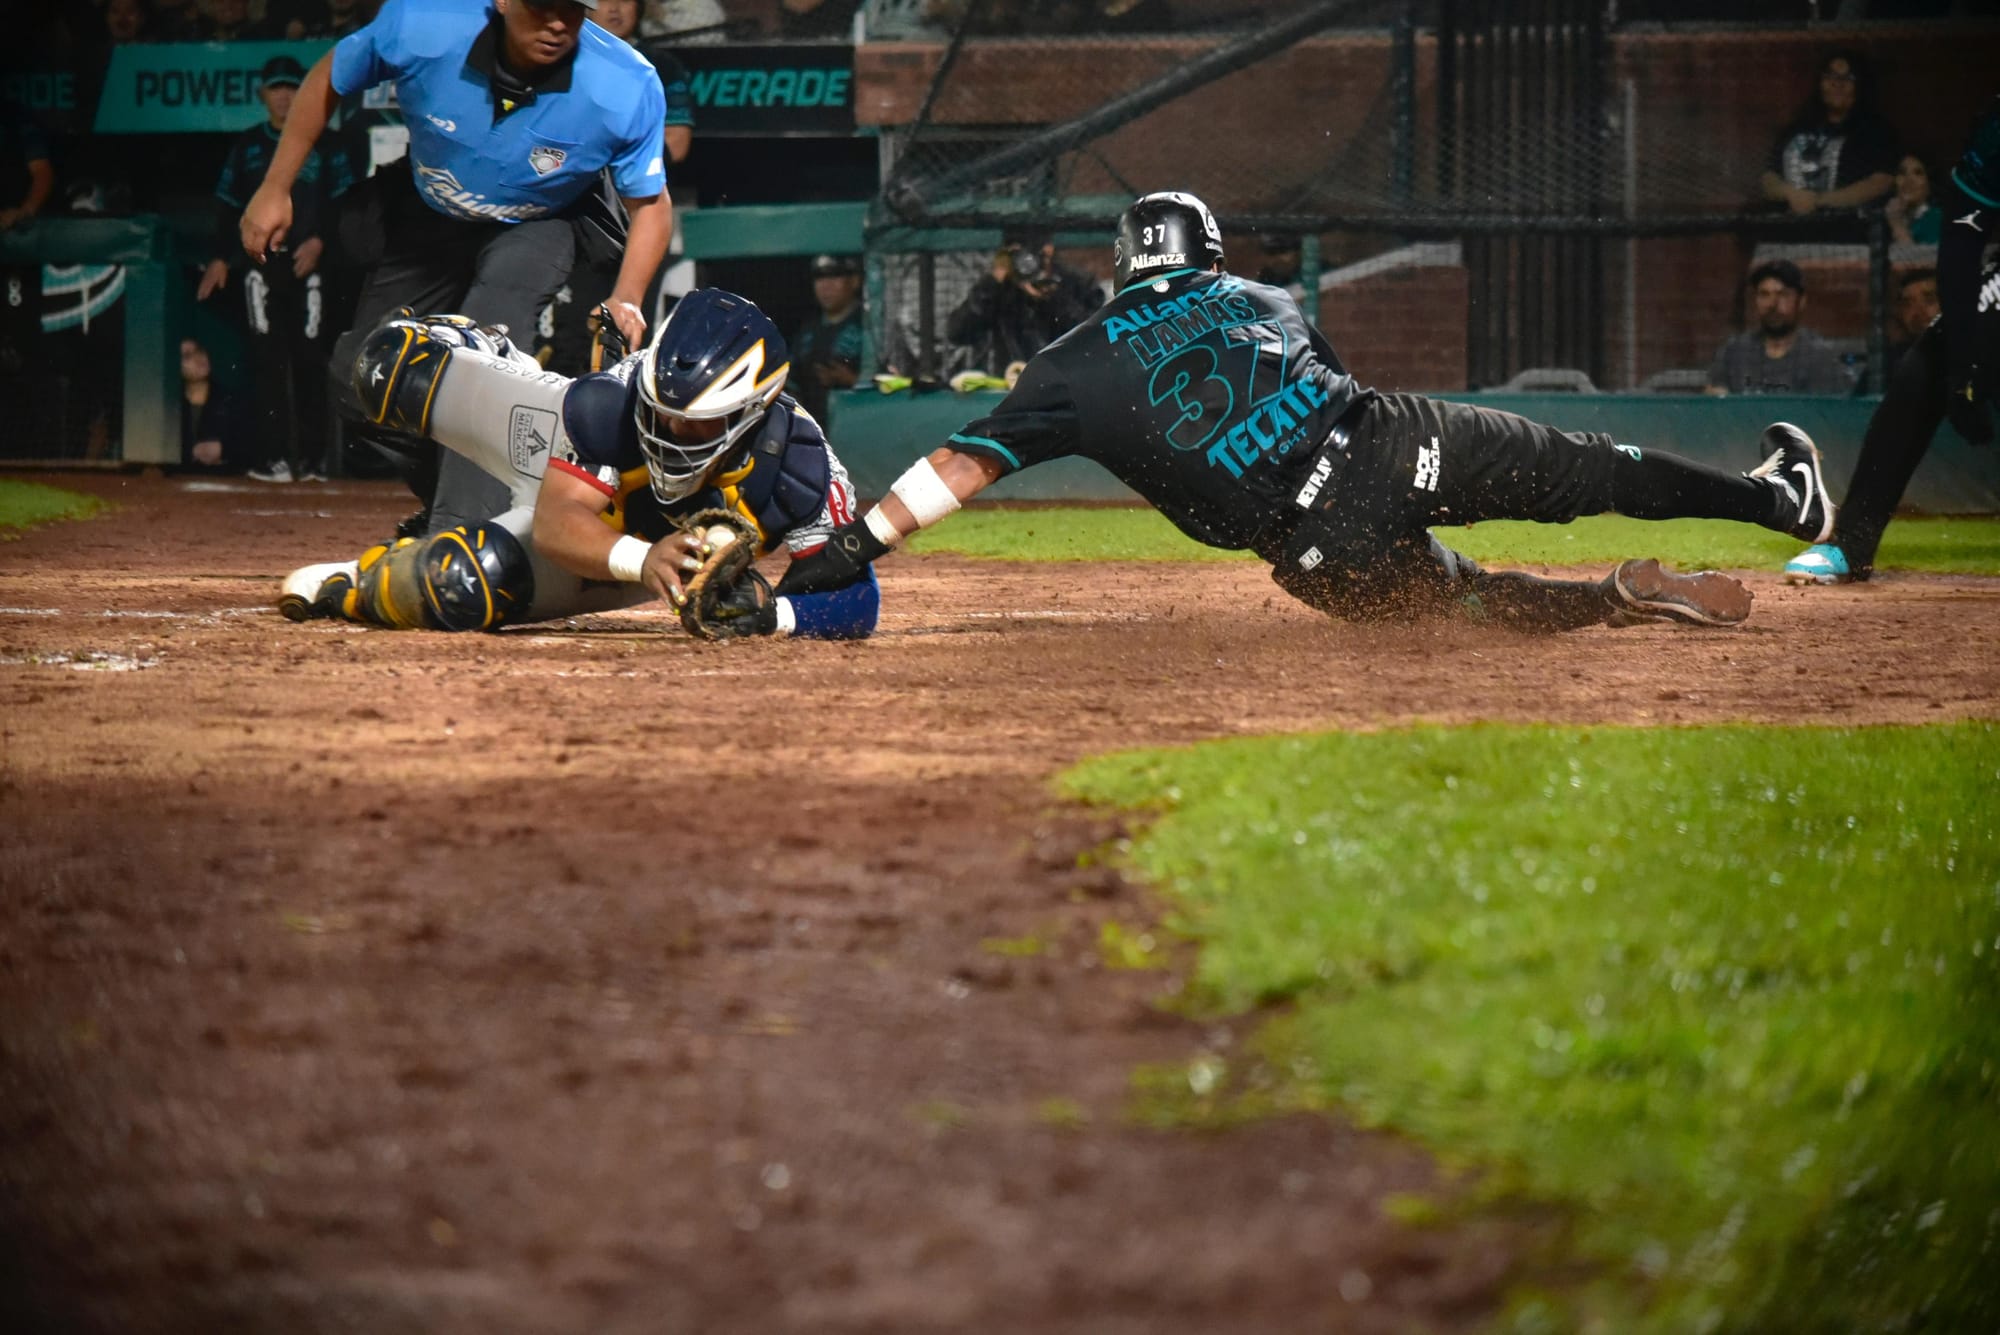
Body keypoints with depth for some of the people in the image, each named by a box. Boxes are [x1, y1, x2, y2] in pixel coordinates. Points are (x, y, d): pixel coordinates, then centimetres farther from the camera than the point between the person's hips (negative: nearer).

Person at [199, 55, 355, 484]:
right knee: (268, 360, -7)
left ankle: (313, 457, 0)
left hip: (308, 263, -1)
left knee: (310, 359, -3)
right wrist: (221, 257, 6)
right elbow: (229, 206, 15)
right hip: (261, 262, 1)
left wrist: (319, 241, -9)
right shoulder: (247, 146, 14)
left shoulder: (323, 146, 9)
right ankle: (273, 458, -9)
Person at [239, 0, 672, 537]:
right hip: (427, 222, 3)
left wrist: (626, 303, -34)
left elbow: (650, 203, -18)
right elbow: (330, 79, -11)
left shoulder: (628, 86, -33)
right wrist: (275, 190, -7)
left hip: (535, 231, -3)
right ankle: (446, 496, 33)